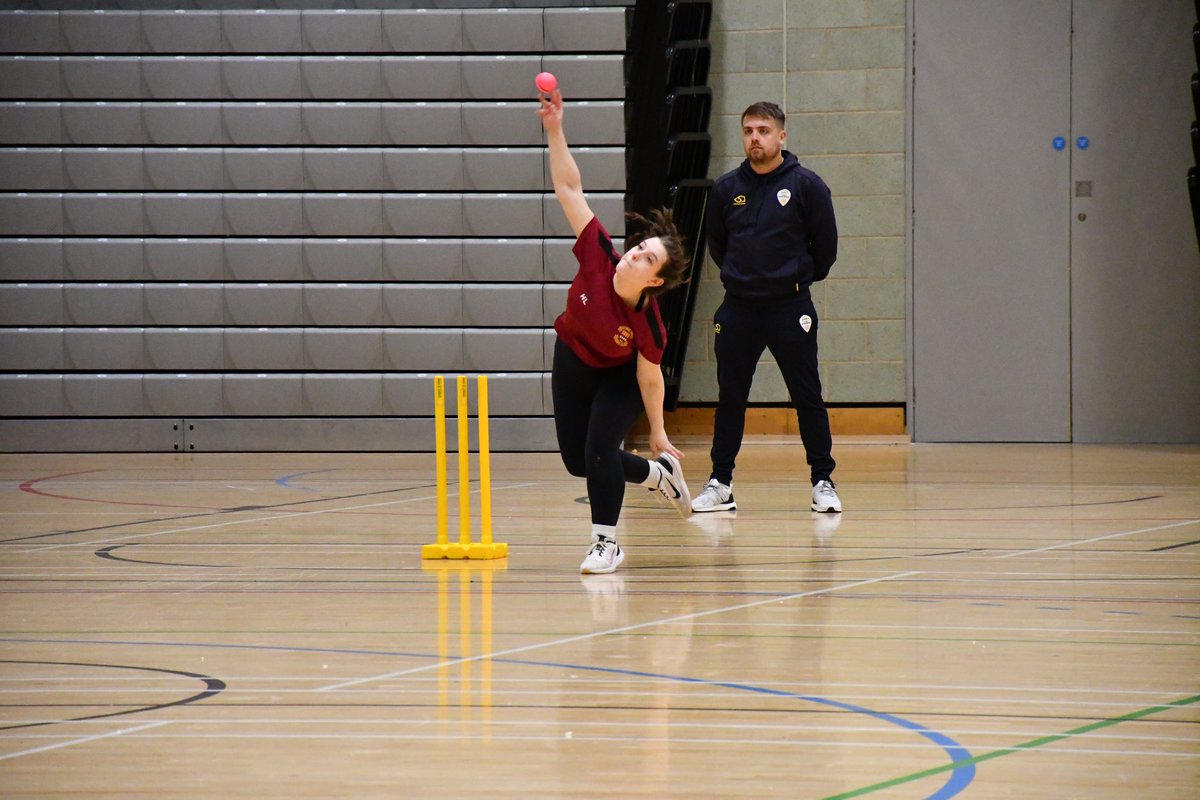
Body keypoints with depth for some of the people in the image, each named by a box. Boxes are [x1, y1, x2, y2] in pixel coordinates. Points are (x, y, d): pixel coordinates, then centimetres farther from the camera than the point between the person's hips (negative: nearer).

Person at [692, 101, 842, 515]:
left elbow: (826, 245, 3)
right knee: (730, 399, 6)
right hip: (738, 310, 3)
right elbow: (715, 243, 17)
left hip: (790, 308, -3)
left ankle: (823, 482, 7)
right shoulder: (726, 189, 4)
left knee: (808, 399, 0)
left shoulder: (806, 185, -5)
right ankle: (720, 484, 12)